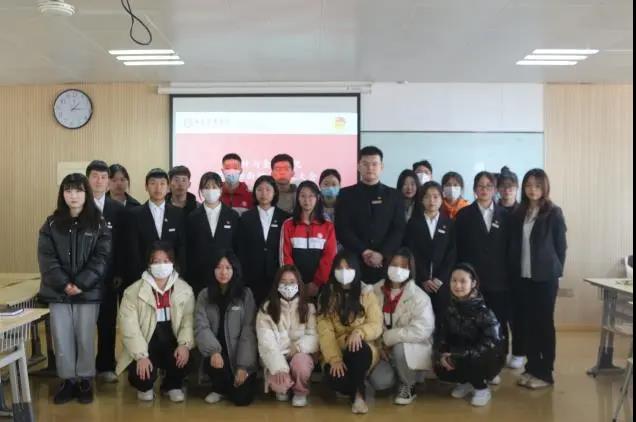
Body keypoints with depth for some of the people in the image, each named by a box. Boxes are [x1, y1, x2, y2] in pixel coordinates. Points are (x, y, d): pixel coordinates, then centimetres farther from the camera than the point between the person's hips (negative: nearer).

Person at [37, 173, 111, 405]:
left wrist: (81, 284, -16)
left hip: (88, 291, -2)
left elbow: (101, 258, -6)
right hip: (58, 291, 2)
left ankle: (85, 381, 19)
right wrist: (64, 284, -15)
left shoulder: (99, 224, 0)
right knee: (62, 337, 5)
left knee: (85, 337, 4)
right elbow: (46, 257, -2)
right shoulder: (51, 223, 5)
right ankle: (68, 380, 19)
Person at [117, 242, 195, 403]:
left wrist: (185, 344, -23)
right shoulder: (133, 292, -8)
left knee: (184, 358, -29)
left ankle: (173, 385, 9)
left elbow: (189, 320, -6)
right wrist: (141, 356, -22)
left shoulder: (185, 290, 0)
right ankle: (145, 387, 16)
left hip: (172, 343, 2)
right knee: (142, 374, -27)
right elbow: (129, 327, -13)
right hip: (145, 346, -1)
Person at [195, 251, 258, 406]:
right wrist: (213, 351, -26)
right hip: (218, 352, 1)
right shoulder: (204, 295, 2)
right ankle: (220, 389, 3)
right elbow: (201, 327, -8)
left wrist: (244, 365, -15)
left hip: (239, 353, -1)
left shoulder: (245, 294, -3)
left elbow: (249, 331, -7)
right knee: (213, 362, -33)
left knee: (242, 398, -14)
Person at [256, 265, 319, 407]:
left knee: (300, 364, -35)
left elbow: (313, 335, -2)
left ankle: (301, 392, 0)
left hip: (300, 354, 0)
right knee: (278, 384, -29)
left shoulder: (309, 307, 5)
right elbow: (266, 341, -10)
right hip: (277, 358, 0)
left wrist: (299, 347, -23)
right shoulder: (266, 309, -1)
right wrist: (279, 366, -23)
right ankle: (283, 389, 12)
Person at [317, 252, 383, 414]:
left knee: (358, 349, -38)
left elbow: (376, 325, -5)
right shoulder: (327, 296, 4)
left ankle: (359, 393, -15)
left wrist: (359, 332, -28)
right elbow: (325, 330, -6)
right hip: (337, 352, 1)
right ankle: (360, 390, 2)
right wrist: (334, 358, -20)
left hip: (363, 350, 0)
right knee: (334, 378, -32)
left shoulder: (367, 293, 3)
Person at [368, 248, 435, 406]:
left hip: (413, 350, -3)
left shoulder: (419, 297, -15)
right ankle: (404, 374, 13)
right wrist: (380, 344, -16)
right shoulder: (376, 291, -2)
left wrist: (387, 338, -23)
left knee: (399, 347, -36)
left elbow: (421, 330, -26)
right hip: (384, 349, 3)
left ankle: (407, 386, -6)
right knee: (379, 381, -23)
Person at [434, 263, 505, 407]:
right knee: (440, 369, -19)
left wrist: (458, 356, -29)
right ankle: (467, 383, 11)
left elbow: (491, 342, -27)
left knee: (466, 361, -33)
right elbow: (440, 335, -1)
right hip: (458, 356, 5)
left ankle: (482, 389, -3)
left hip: (487, 359, -5)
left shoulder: (482, 310, -21)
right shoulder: (450, 307, -4)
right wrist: (440, 355, -21)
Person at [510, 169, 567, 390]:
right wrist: (516, 270, 2)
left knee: (544, 323, 2)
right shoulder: (520, 213, 7)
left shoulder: (554, 213, -5)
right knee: (528, 323, 8)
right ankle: (532, 368, 20)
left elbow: (561, 246, -2)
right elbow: (516, 245, 9)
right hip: (524, 276, 4)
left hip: (545, 277, -4)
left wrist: (555, 271, -2)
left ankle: (545, 373, 11)